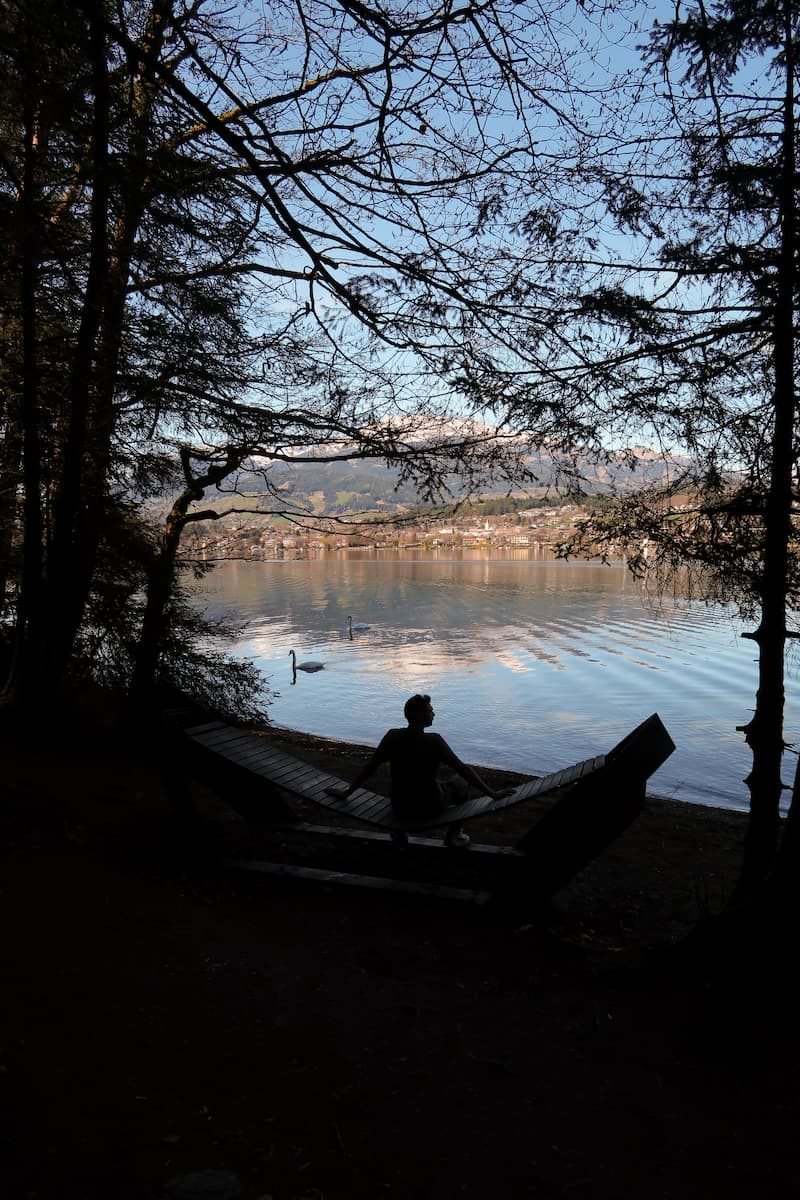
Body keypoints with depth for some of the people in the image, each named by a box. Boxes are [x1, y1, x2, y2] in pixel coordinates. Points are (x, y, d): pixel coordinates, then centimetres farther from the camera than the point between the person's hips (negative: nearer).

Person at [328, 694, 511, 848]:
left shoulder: (392, 737, -12)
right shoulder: (434, 741, -22)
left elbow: (369, 767, -4)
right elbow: (464, 769, -18)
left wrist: (347, 792, 9)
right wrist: (492, 794, -9)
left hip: (400, 810, 4)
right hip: (430, 808, -3)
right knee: (459, 786, 23)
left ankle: (399, 832, 37)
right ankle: (453, 836, 28)